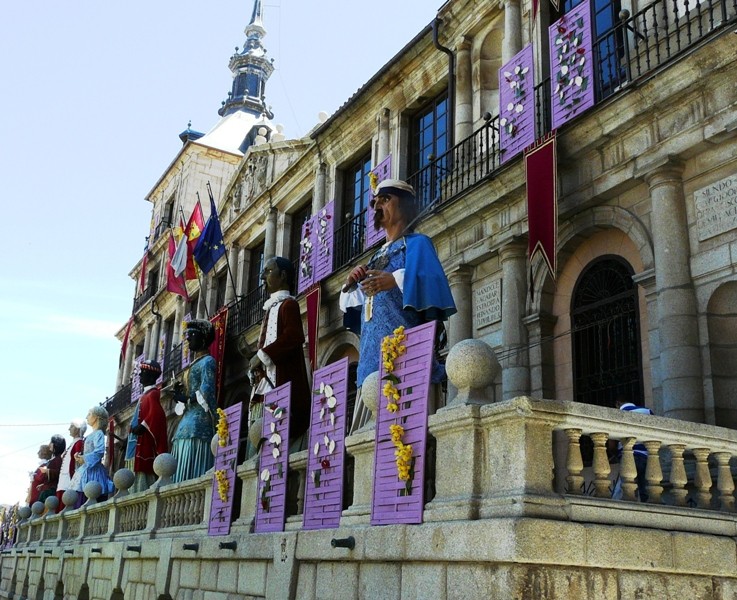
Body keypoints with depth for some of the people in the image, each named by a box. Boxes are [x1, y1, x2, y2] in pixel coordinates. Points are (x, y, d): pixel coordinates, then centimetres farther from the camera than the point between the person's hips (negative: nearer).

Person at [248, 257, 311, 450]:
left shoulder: (288, 304, -1)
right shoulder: (271, 308, 25)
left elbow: (294, 336, -18)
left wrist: (261, 356, -13)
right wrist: (256, 363, 7)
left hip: (281, 383, -9)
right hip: (266, 384, 9)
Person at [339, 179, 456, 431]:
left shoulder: (416, 243, 5)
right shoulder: (378, 255, 26)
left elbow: (430, 280, -14)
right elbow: (359, 306, 27)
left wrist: (396, 280, -29)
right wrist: (351, 285, 8)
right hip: (372, 356, 7)